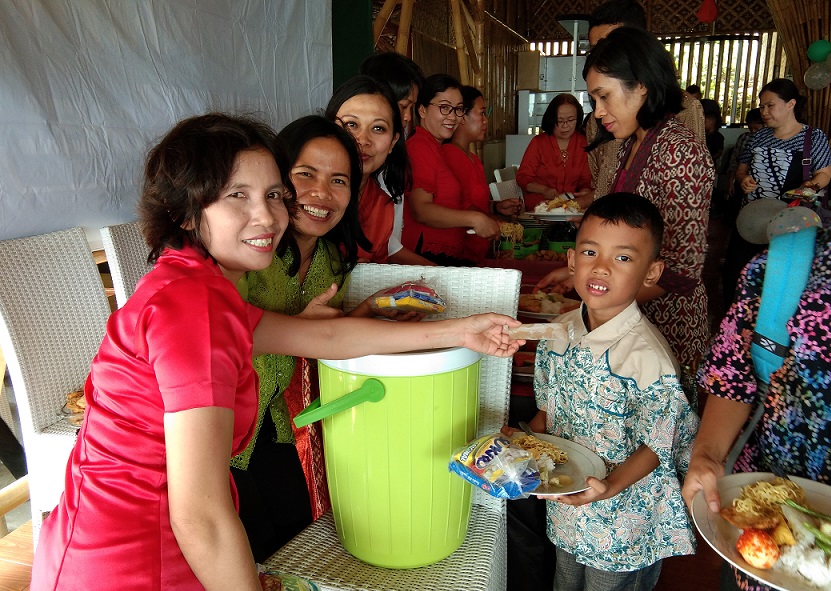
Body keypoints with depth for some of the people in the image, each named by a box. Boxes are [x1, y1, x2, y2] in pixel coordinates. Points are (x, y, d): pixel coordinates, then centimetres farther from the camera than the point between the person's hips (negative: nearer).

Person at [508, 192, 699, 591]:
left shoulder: (648, 358, -26)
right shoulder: (557, 334, -8)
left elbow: (654, 448, -18)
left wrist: (608, 487, -31)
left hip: (623, 523, -5)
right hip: (564, 507, 5)